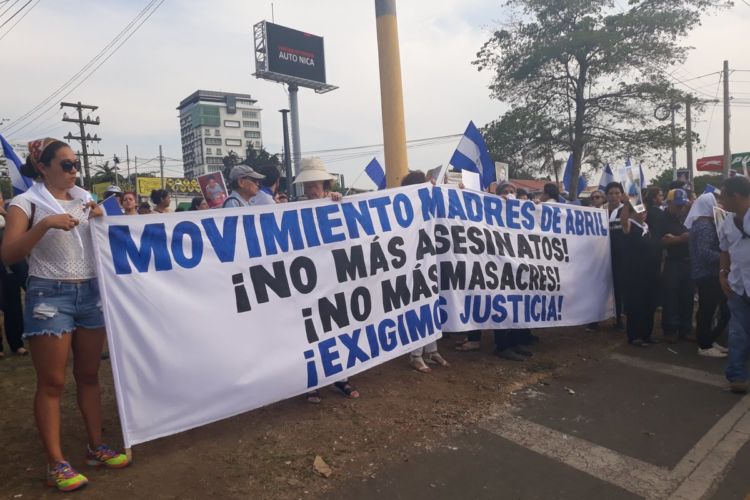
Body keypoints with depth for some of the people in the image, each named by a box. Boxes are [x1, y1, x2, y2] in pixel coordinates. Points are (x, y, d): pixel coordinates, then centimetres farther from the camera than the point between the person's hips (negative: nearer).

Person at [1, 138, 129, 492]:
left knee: (89, 375, 11)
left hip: (90, 292, 5)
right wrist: (45, 225, -25)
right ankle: (56, 463, 12)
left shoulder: (84, 198, 10)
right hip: (49, 296, -5)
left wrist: (101, 220, -3)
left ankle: (96, 447, 22)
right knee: (52, 383, 1)